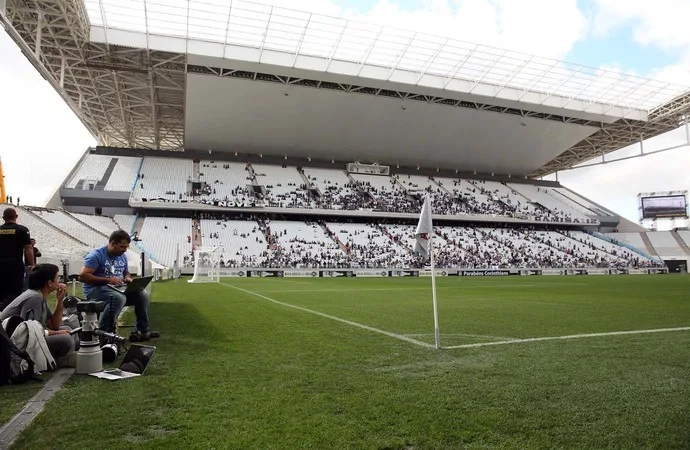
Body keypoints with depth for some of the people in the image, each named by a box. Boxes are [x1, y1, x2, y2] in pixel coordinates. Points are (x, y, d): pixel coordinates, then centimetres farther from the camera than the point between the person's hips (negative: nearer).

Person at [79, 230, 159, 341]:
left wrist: (128, 278, 2)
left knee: (143, 295, -11)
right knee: (118, 297, -37)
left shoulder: (122, 256, 13)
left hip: (117, 289, 7)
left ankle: (142, 331, -4)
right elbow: (82, 276, -18)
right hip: (96, 289, -7)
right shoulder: (96, 254, -11)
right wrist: (108, 280, -23)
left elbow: (126, 273, 28)